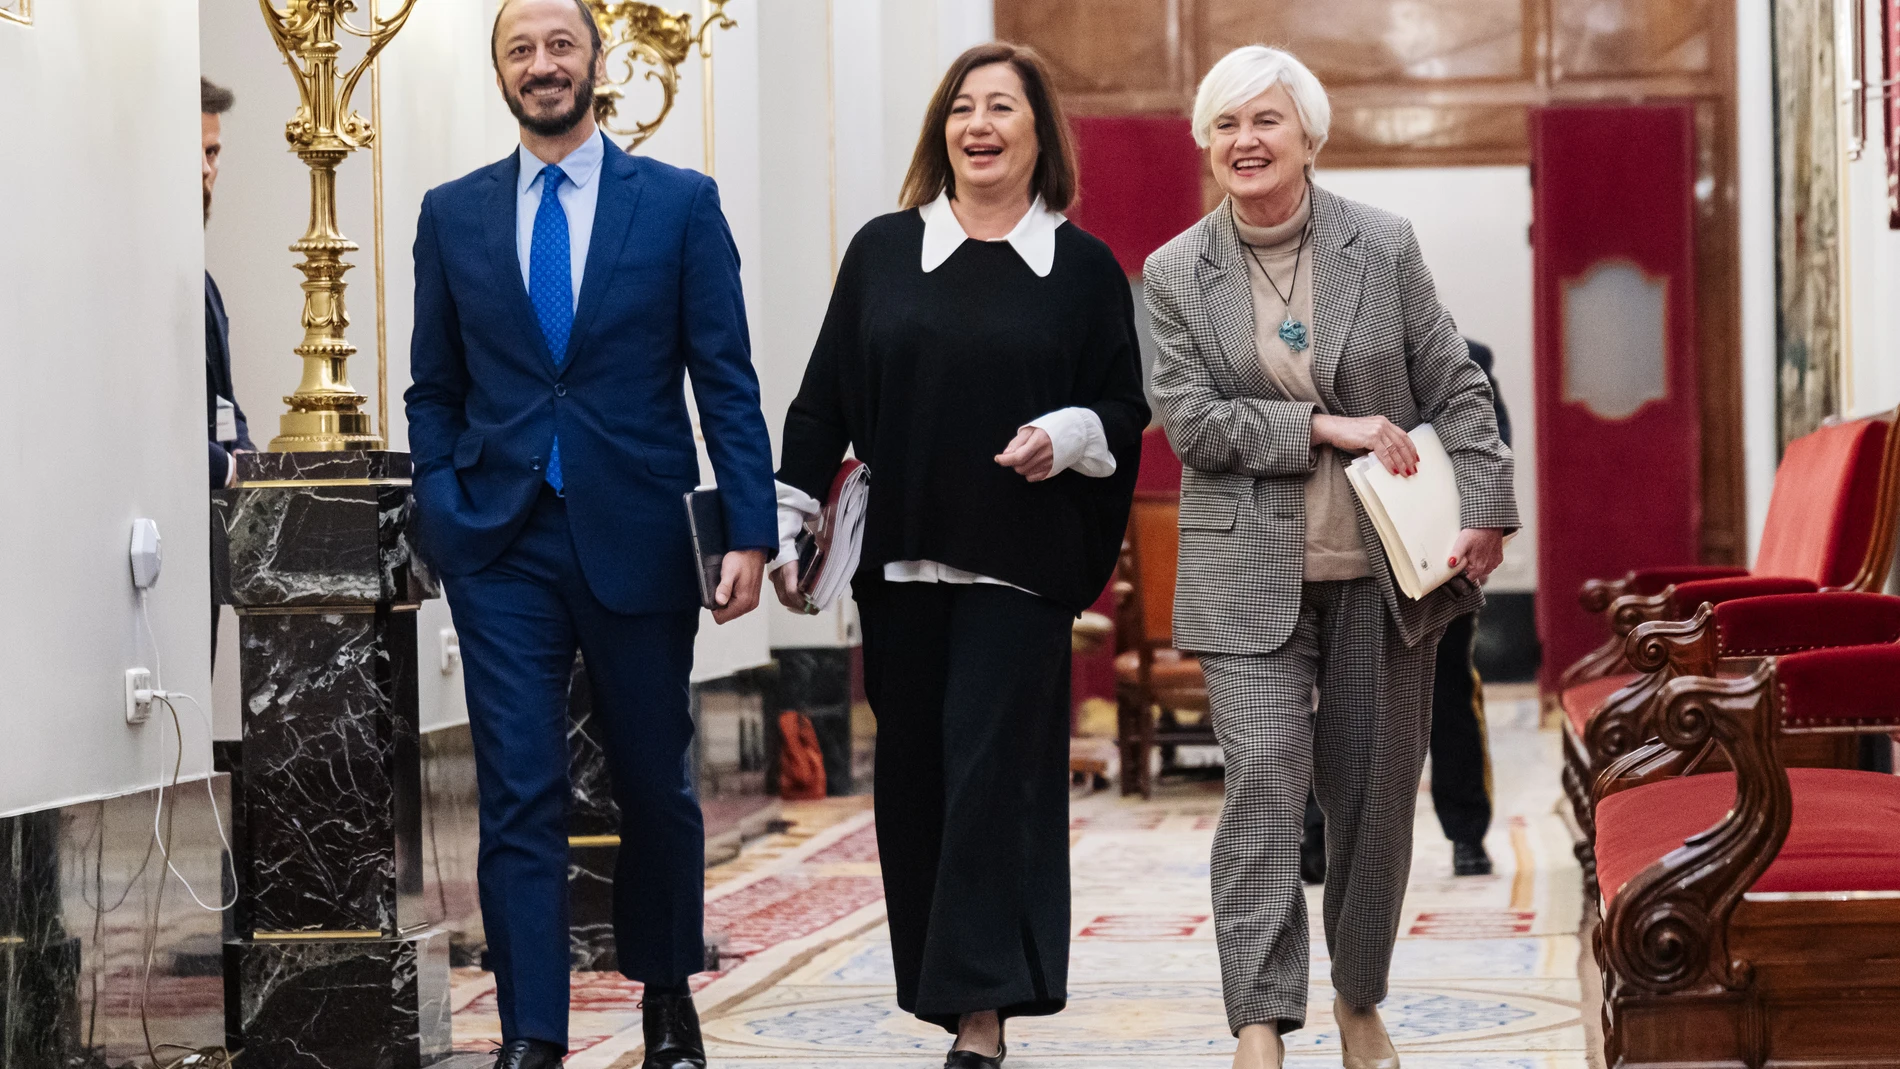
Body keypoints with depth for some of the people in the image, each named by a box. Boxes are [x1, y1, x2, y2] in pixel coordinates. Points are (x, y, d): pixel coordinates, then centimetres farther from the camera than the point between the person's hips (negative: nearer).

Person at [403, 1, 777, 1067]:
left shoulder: (681, 203, 2)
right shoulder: (453, 213, 8)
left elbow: (726, 379, -1)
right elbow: (435, 389, 12)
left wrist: (750, 528, -8)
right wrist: (442, 516, 0)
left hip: (637, 538, -1)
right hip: (503, 548, 1)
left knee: (656, 784, 11)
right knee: (520, 798, -2)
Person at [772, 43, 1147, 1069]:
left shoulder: (1083, 269, 4)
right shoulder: (882, 251, 8)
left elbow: (1128, 408, 5)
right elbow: (825, 397, 8)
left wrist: (1068, 435, -15)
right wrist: (786, 523, 3)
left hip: (1019, 563, -2)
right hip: (899, 560, 3)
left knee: (992, 771, -7)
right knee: (912, 773, 6)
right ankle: (939, 976, 20)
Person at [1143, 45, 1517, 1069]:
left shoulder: (1383, 245, 2)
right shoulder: (1174, 273, 1)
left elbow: (1456, 389, 5)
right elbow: (1190, 419, -7)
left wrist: (1484, 512, -5)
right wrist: (1327, 427, -14)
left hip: (1384, 567, 2)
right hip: (1251, 573, -1)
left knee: (1375, 792, 9)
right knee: (1264, 777, -13)